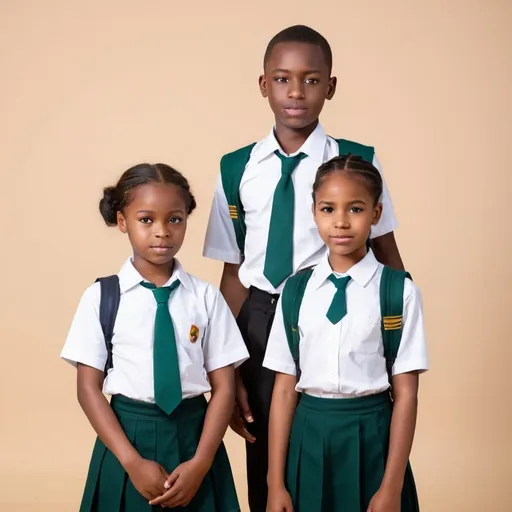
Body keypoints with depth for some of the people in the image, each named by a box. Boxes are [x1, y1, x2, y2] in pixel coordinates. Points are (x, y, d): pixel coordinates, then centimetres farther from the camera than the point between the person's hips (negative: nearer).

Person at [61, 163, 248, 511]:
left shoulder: (206, 297, -2)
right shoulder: (101, 297, -3)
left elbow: (224, 387, -2)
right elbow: (88, 388, -4)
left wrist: (201, 463, -12)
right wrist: (133, 462, -12)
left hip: (193, 436, 1)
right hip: (126, 437, 0)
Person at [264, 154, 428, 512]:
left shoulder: (399, 291, -6)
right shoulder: (296, 290, 2)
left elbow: (405, 393, -6)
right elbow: (285, 388, 1)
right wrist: (276, 483, 0)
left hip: (371, 440, -2)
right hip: (308, 441, 2)